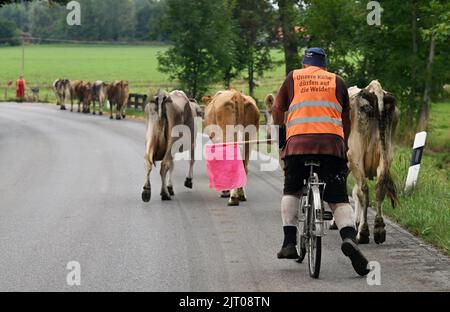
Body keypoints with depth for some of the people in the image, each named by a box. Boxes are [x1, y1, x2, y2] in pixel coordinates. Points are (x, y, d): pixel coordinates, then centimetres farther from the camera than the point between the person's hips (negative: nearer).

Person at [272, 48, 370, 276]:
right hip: (332, 143, 0)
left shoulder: (293, 78, 19)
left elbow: (278, 110, 20)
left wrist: (280, 138, 34)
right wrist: (344, 146, 34)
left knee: (291, 191, 20)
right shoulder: (337, 81, 20)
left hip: (297, 143, 0)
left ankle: (289, 243, 10)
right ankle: (349, 238, -24)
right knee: (339, 199, 1)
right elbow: (346, 119, 23)